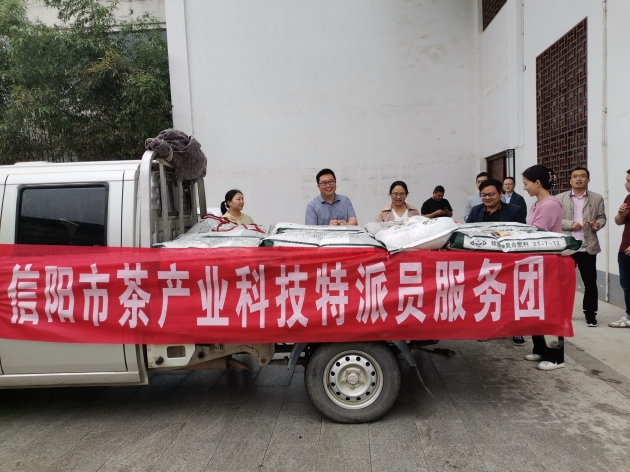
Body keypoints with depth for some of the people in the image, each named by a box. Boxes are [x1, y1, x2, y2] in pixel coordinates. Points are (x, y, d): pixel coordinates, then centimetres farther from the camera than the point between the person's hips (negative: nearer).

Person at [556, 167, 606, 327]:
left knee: (590, 282, 5)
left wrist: (597, 224, -14)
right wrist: (570, 224, -15)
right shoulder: (560, 198, 3)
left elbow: (602, 217, 8)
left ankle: (590, 313, 17)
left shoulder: (597, 198, 6)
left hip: (588, 247, 0)